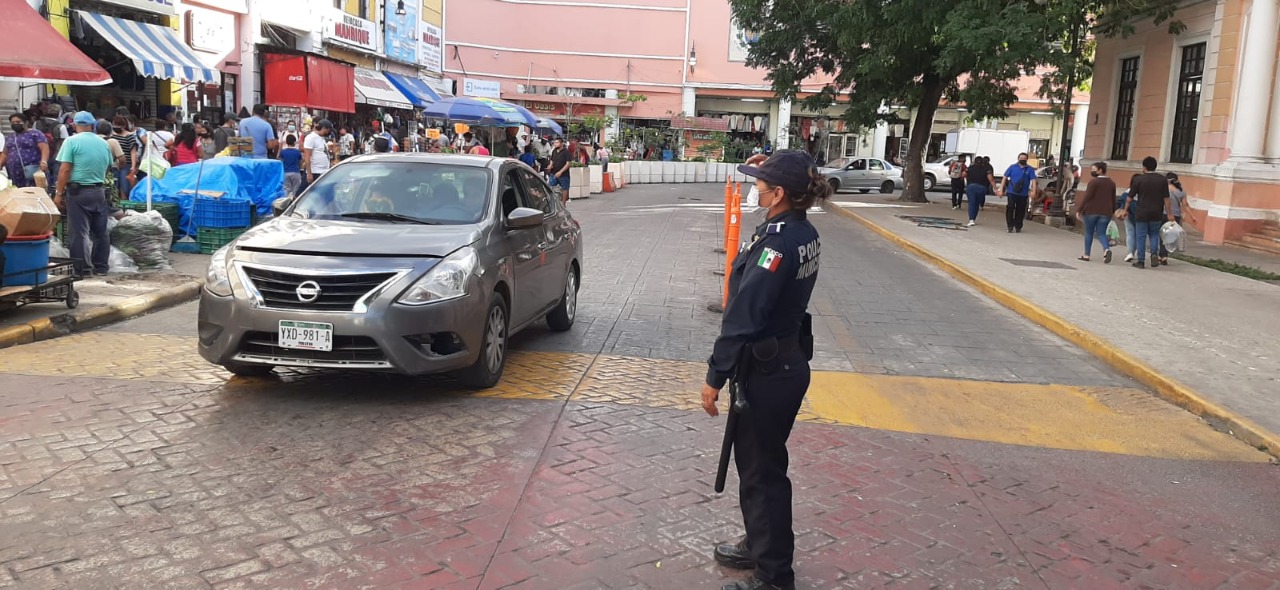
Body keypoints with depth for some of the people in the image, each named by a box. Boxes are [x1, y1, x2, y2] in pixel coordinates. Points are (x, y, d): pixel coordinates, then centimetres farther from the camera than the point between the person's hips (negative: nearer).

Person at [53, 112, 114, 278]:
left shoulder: (72, 141, -7)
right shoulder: (104, 143, 7)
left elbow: (65, 170, -11)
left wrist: (59, 193, -6)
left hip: (78, 191, -4)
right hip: (99, 191, 5)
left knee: (80, 231, -1)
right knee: (100, 231, 11)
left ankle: (83, 268, -1)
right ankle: (100, 266, 16)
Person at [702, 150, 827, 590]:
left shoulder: (777, 242, -25)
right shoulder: (804, 232, 3)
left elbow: (743, 317, -26)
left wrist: (715, 377, -22)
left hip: (767, 372, -10)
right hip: (790, 362, 10)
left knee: (762, 471, 4)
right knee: (763, 463, 23)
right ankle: (761, 546, 40)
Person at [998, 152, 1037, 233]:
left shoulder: (1030, 170, 5)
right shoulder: (1012, 167, 6)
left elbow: (1033, 180, -3)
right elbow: (1004, 178, 6)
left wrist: (1033, 192, -17)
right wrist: (1001, 189, -1)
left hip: (1023, 194, 1)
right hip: (1012, 193, -1)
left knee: (1020, 211, 7)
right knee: (1010, 208, -10)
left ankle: (1018, 227, 19)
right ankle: (1010, 226, -3)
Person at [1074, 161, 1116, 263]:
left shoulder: (1094, 182, -10)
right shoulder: (1112, 183, 10)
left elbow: (1086, 197, -14)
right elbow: (1113, 200, 12)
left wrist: (1079, 210, -12)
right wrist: (1113, 211, 17)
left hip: (1091, 211, -5)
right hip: (1105, 212, 5)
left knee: (1089, 232, 8)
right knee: (1101, 233, 6)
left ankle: (1086, 255, 11)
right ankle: (1107, 249, -21)